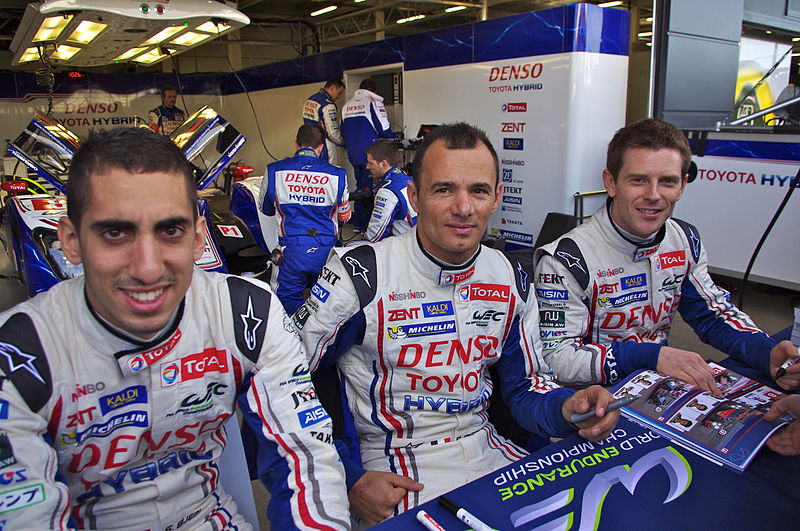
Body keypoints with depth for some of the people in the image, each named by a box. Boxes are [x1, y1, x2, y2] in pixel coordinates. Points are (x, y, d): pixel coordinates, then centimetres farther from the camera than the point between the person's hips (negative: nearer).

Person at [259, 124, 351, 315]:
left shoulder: (274, 171, -1)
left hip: (292, 251, -1)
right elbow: (344, 216, 15)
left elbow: (265, 209, 16)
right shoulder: (337, 175, 1)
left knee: (286, 298, 14)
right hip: (326, 250, 2)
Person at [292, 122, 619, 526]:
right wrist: (350, 480, -14)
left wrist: (565, 409, -13)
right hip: (393, 471, -4)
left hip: (486, 449, 5)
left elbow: (525, 385, 10)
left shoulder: (512, 280, 0)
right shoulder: (359, 276, -16)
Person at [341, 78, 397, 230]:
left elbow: (343, 132, 20)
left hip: (353, 154, 6)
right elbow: (384, 128, -11)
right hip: (370, 153, -6)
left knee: (360, 185, 16)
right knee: (369, 187, 0)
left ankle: (357, 223, 18)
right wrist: (394, 139, 8)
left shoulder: (346, 105, 14)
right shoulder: (373, 102, -7)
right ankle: (366, 224, 1)